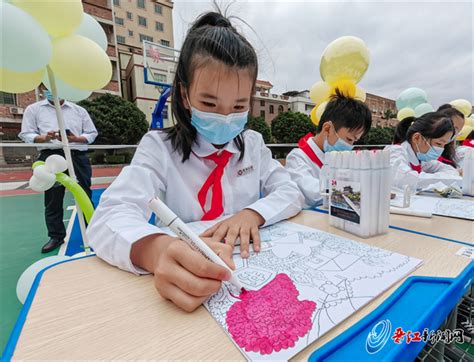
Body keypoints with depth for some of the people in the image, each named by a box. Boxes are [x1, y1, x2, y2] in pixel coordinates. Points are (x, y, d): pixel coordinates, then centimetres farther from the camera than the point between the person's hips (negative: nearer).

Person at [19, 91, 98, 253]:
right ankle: (56, 236, 15)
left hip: (77, 156, 0)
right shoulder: (33, 109, 14)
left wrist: (75, 139, -8)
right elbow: (26, 134, 9)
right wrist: (44, 138, -12)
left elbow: (92, 133, 11)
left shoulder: (79, 110, 15)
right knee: (52, 198, 3)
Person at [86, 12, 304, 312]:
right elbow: (109, 218, -20)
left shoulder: (253, 144, 3)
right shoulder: (159, 147, -9)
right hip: (185, 280, -2)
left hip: (251, 270, 3)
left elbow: (291, 193, 2)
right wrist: (157, 249, -42)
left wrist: (253, 213, -19)